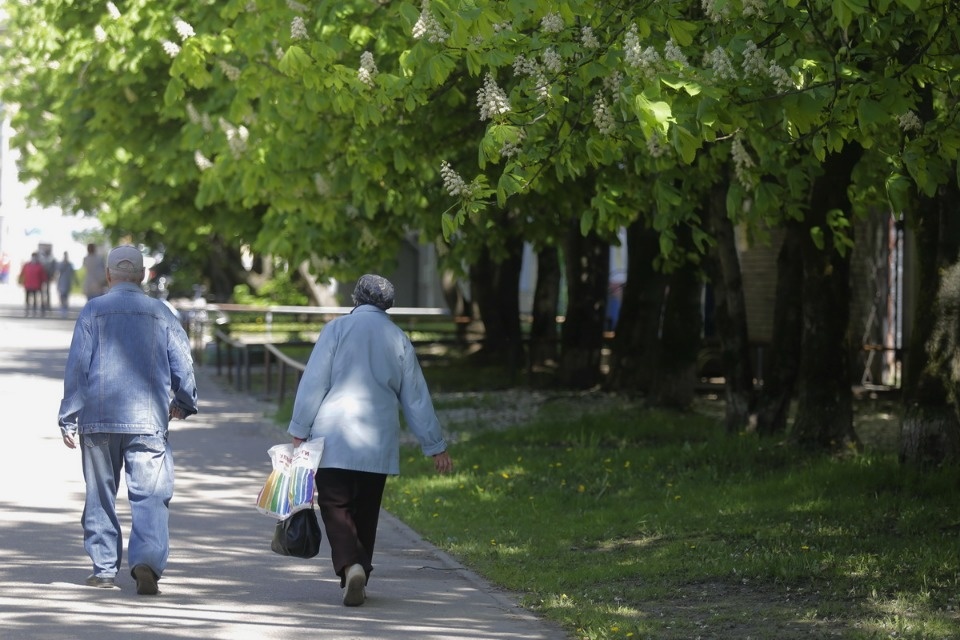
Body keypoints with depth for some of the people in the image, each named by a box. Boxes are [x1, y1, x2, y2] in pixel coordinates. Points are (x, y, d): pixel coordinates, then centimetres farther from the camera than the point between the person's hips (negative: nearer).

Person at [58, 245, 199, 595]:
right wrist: (183, 404, 25)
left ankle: (104, 568, 14)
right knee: (151, 496, -4)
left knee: (100, 495, 12)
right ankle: (147, 559, -25)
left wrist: (68, 420, 2)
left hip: (98, 418, 0)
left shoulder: (93, 311, 2)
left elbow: (76, 366, -1)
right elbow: (183, 364, 7)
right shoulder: (160, 314, 5)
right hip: (149, 421, 0)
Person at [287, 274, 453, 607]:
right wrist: (435, 445, 17)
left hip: (333, 440, -3)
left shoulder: (337, 328, -1)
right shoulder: (398, 338, 7)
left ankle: (350, 565, -25)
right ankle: (359, 574, 15)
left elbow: (313, 383, -5)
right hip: (378, 442, 3)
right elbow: (416, 397, 11)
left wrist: (299, 431, 1)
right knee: (366, 512, 13)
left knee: (336, 507, -3)